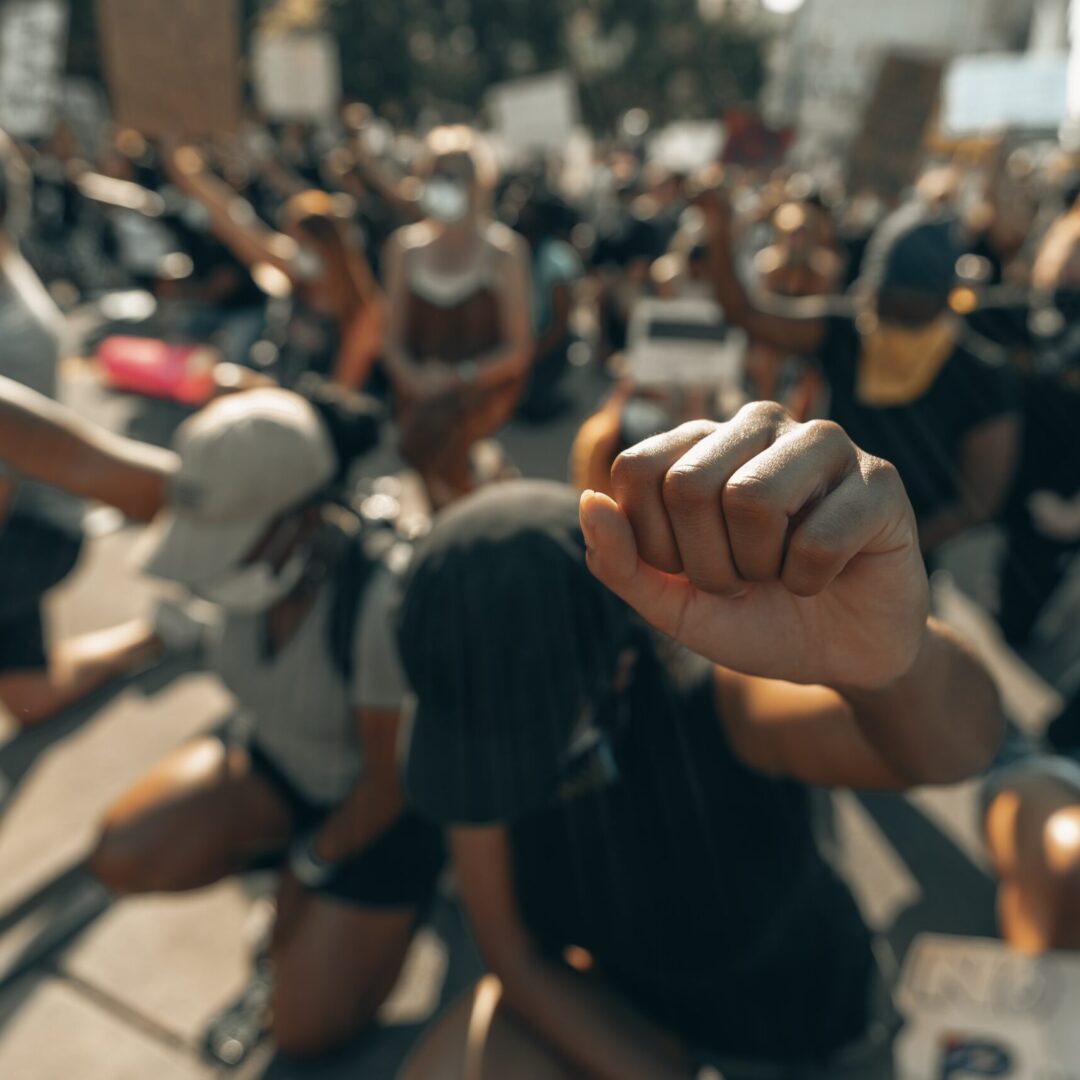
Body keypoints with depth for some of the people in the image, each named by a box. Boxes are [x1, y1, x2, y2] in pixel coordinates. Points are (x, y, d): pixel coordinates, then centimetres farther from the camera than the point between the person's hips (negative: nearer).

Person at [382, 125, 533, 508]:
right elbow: (393, 337, 9)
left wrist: (460, 377, -17)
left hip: (486, 385, -4)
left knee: (438, 424, -32)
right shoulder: (405, 245, 9)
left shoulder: (503, 249, 0)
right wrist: (413, 377, -12)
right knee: (417, 427, -26)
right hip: (420, 384, 4)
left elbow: (519, 348, -3)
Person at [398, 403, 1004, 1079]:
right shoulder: (486, 707, -22)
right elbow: (519, 955, -15)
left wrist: (888, 653, -74)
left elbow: (956, 740, -53)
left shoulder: (716, 688, -34)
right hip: (614, 1002, -1)